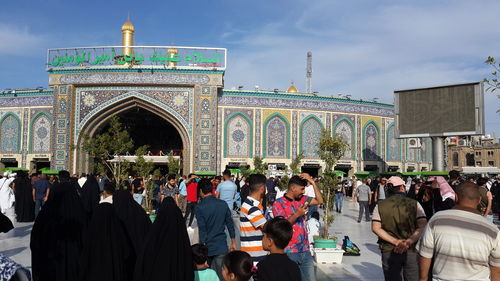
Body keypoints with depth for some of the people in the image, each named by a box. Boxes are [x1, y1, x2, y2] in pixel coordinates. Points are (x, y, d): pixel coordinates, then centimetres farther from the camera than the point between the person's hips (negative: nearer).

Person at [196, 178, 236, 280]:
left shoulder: (199, 208, -13)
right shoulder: (223, 204, -2)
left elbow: (202, 230, -14)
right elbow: (230, 224, 5)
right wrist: (233, 242, 15)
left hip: (207, 247, -2)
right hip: (221, 247, 2)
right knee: (221, 276, 4)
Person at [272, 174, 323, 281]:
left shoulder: (301, 199, 10)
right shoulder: (278, 204, -7)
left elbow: (319, 201, 5)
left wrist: (313, 182, -2)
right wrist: (297, 214, -24)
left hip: (305, 251, 5)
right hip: (290, 252, -5)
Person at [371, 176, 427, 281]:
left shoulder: (380, 206, 0)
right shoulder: (414, 204, -3)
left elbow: (375, 228, -9)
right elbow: (422, 227, -13)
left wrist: (396, 241, -13)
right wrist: (408, 243, -17)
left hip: (389, 252, 1)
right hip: (412, 251, 0)